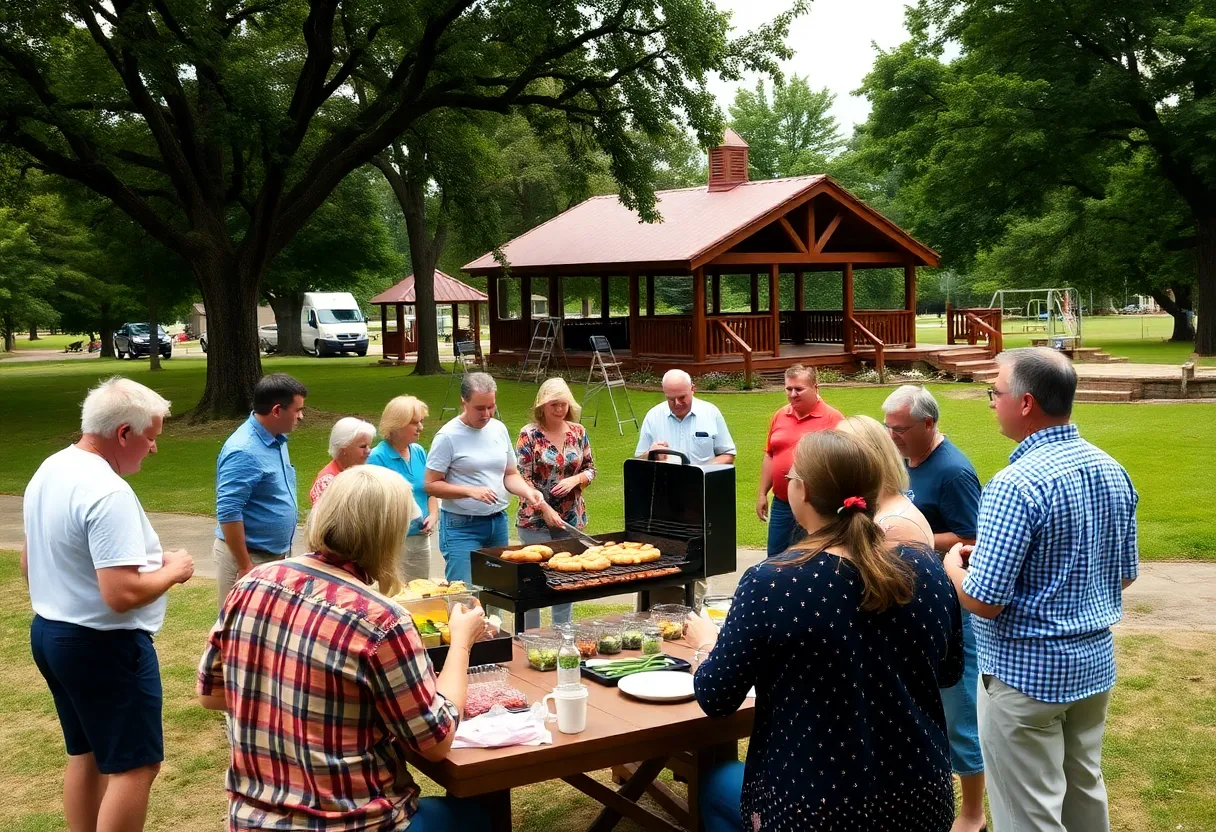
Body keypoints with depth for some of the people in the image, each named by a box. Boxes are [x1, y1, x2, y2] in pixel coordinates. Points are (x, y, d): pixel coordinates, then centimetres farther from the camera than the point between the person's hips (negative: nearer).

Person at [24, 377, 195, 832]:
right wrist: (172, 571, -13)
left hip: (47, 632, 10)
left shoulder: (48, 471, 5)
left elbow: (29, 563, 16)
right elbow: (122, 594, -30)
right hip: (103, 645, -10)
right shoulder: (108, 492, -25)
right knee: (134, 765, 0)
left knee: (85, 754, 21)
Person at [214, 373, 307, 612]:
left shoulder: (276, 440, 6)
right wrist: (245, 567, -23)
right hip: (249, 557, -9)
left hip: (277, 555, 9)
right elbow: (228, 513, -25)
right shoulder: (243, 451, -23)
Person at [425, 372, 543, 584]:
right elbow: (431, 485, -10)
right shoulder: (448, 436, -10)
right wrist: (470, 491, -23)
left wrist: (527, 491, -7)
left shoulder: (499, 429, 6)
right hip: (461, 526, -6)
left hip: (498, 522, 6)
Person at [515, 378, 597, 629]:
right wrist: (545, 509, -19)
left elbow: (590, 469, 10)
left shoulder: (578, 432, 4)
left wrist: (574, 480, -11)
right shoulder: (529, 434, -8)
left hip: (572, 518, 4)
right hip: (536, 520, -4)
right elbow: (522, 479, -11)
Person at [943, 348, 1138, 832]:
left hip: (1026, 671, -8)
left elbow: (983, 601, -23)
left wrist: (953, 565, -4)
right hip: (1095, 661, 8)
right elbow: (1125, 575, 11)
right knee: (1085, 790, 23)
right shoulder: (1112, 471, 1)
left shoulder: (1016, 484, -24)